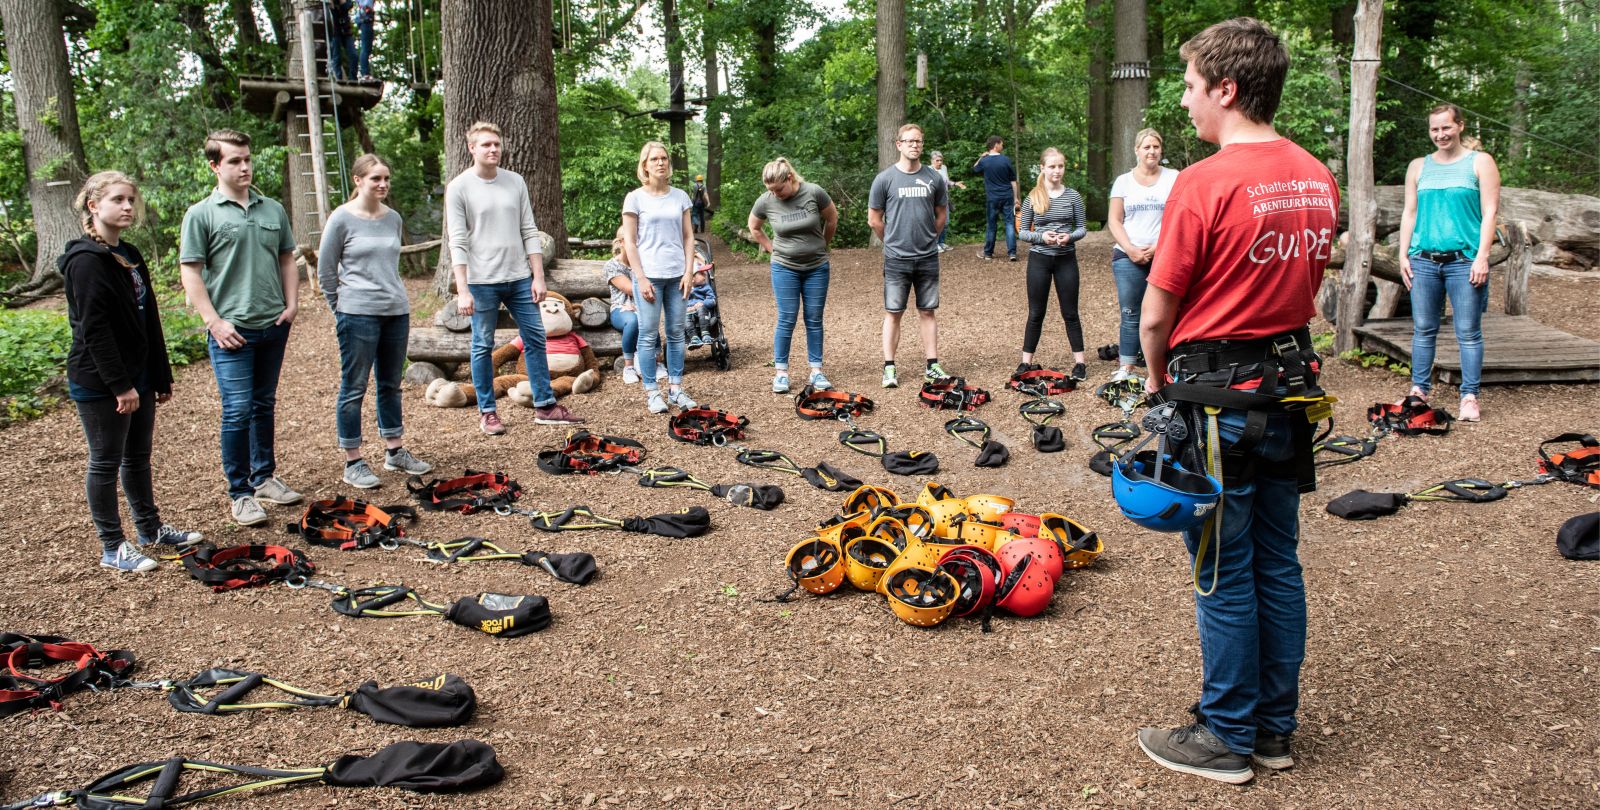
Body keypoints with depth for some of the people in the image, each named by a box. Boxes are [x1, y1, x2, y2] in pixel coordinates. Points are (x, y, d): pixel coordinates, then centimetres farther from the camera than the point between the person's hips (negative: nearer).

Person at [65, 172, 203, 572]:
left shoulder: (129, 256, 13)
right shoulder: (86, 261, -15)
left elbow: (149, 321, 15)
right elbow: (94, 330, -20)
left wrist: (161, 377, 15)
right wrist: (120, 385, -21)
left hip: (136, 377, 9)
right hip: (100, 384, -9)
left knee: (139, 456, 18)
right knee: (105, 463, 2)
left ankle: (150, 529, 31)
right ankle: (112, 548, 11)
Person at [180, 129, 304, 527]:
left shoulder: (273, 210, 10)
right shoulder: (201, 214, -4)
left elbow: (287, 259, 18)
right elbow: (190, 273, -6)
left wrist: (292, 303, 6)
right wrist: (214, 322, -12)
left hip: (274, 326, 5)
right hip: (232, 331, -5)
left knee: (265, 405, 16)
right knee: (237, 410, -5)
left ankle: (264, 477, 28)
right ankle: (240, 493, 5)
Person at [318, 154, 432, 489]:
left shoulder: (393, 218, 8)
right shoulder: (342, 218, -6)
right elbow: (325, 272, 0)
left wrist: (393, 297, 17)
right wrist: (342, 308, 4)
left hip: (397, 311, 5)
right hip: (358, 315, -5)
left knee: (391, 385, 15)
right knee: (354, 388, 1)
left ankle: (395, 452, 26)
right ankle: (353, 462, 8)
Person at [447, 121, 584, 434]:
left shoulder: (515, 182, 7)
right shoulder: (459, 188, -5)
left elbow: (529, 232, 9)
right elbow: (458, 243, -9)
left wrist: (538, 276, 3)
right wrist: (462, 290, -15)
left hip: (519, 278, 4)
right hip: (482, 282, -4)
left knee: (535, 338, 7)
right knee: (483, 346, 4)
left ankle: (545, 406, 16)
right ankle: (487, 412, 15)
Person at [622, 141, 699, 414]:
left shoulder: (680, 197, 8)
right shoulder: (635, 198, -2)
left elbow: (688, 237, 10)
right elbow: (629, 242, -3)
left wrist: (688, 272, 1)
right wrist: (641, 278, -10)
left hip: (676, 275, 4)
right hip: (649, 275, -4)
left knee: (676, 333, 8)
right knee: (649, 335, -2)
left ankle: (675, 388, 17)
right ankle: (651, 392, 6)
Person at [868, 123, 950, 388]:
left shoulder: (934, 179, 4)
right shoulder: (885, 179, -3)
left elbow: (941, 215, 15)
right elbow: (874, 220, 3)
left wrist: (927, 239, 12)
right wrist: (893, 242, 8)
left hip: (928, 257, 2)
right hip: (896, 259, -2)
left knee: (928, 312, 9)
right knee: (893, 313, 2)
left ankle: (932, 366, 14)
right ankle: (889, 369, 7)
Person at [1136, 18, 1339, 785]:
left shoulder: (1203, 183, -18)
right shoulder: (1318, 179, 5)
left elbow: (1156, 317, -13)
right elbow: (1305, 285, 12)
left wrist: (1158, 379, 4)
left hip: (1219, 402, -7)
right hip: (1290, 388, 7)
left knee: (1224, 576, 4)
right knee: (1277, 563, 15)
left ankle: (1226, 738, 18)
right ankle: (1275, 727, 28)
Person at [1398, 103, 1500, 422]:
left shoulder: (1480, 162, 5)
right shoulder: (1418, 167, 15)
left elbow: (1490, 212, -1)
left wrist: (1482, 257, -10)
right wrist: (1403, 255, 6)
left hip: (1464, 261, -3)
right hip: (1424, 260, 3)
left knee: (1468, 332, -1)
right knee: (1423, 330, 6)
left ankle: (1470, 397, 4)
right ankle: (1419, 390, 14)